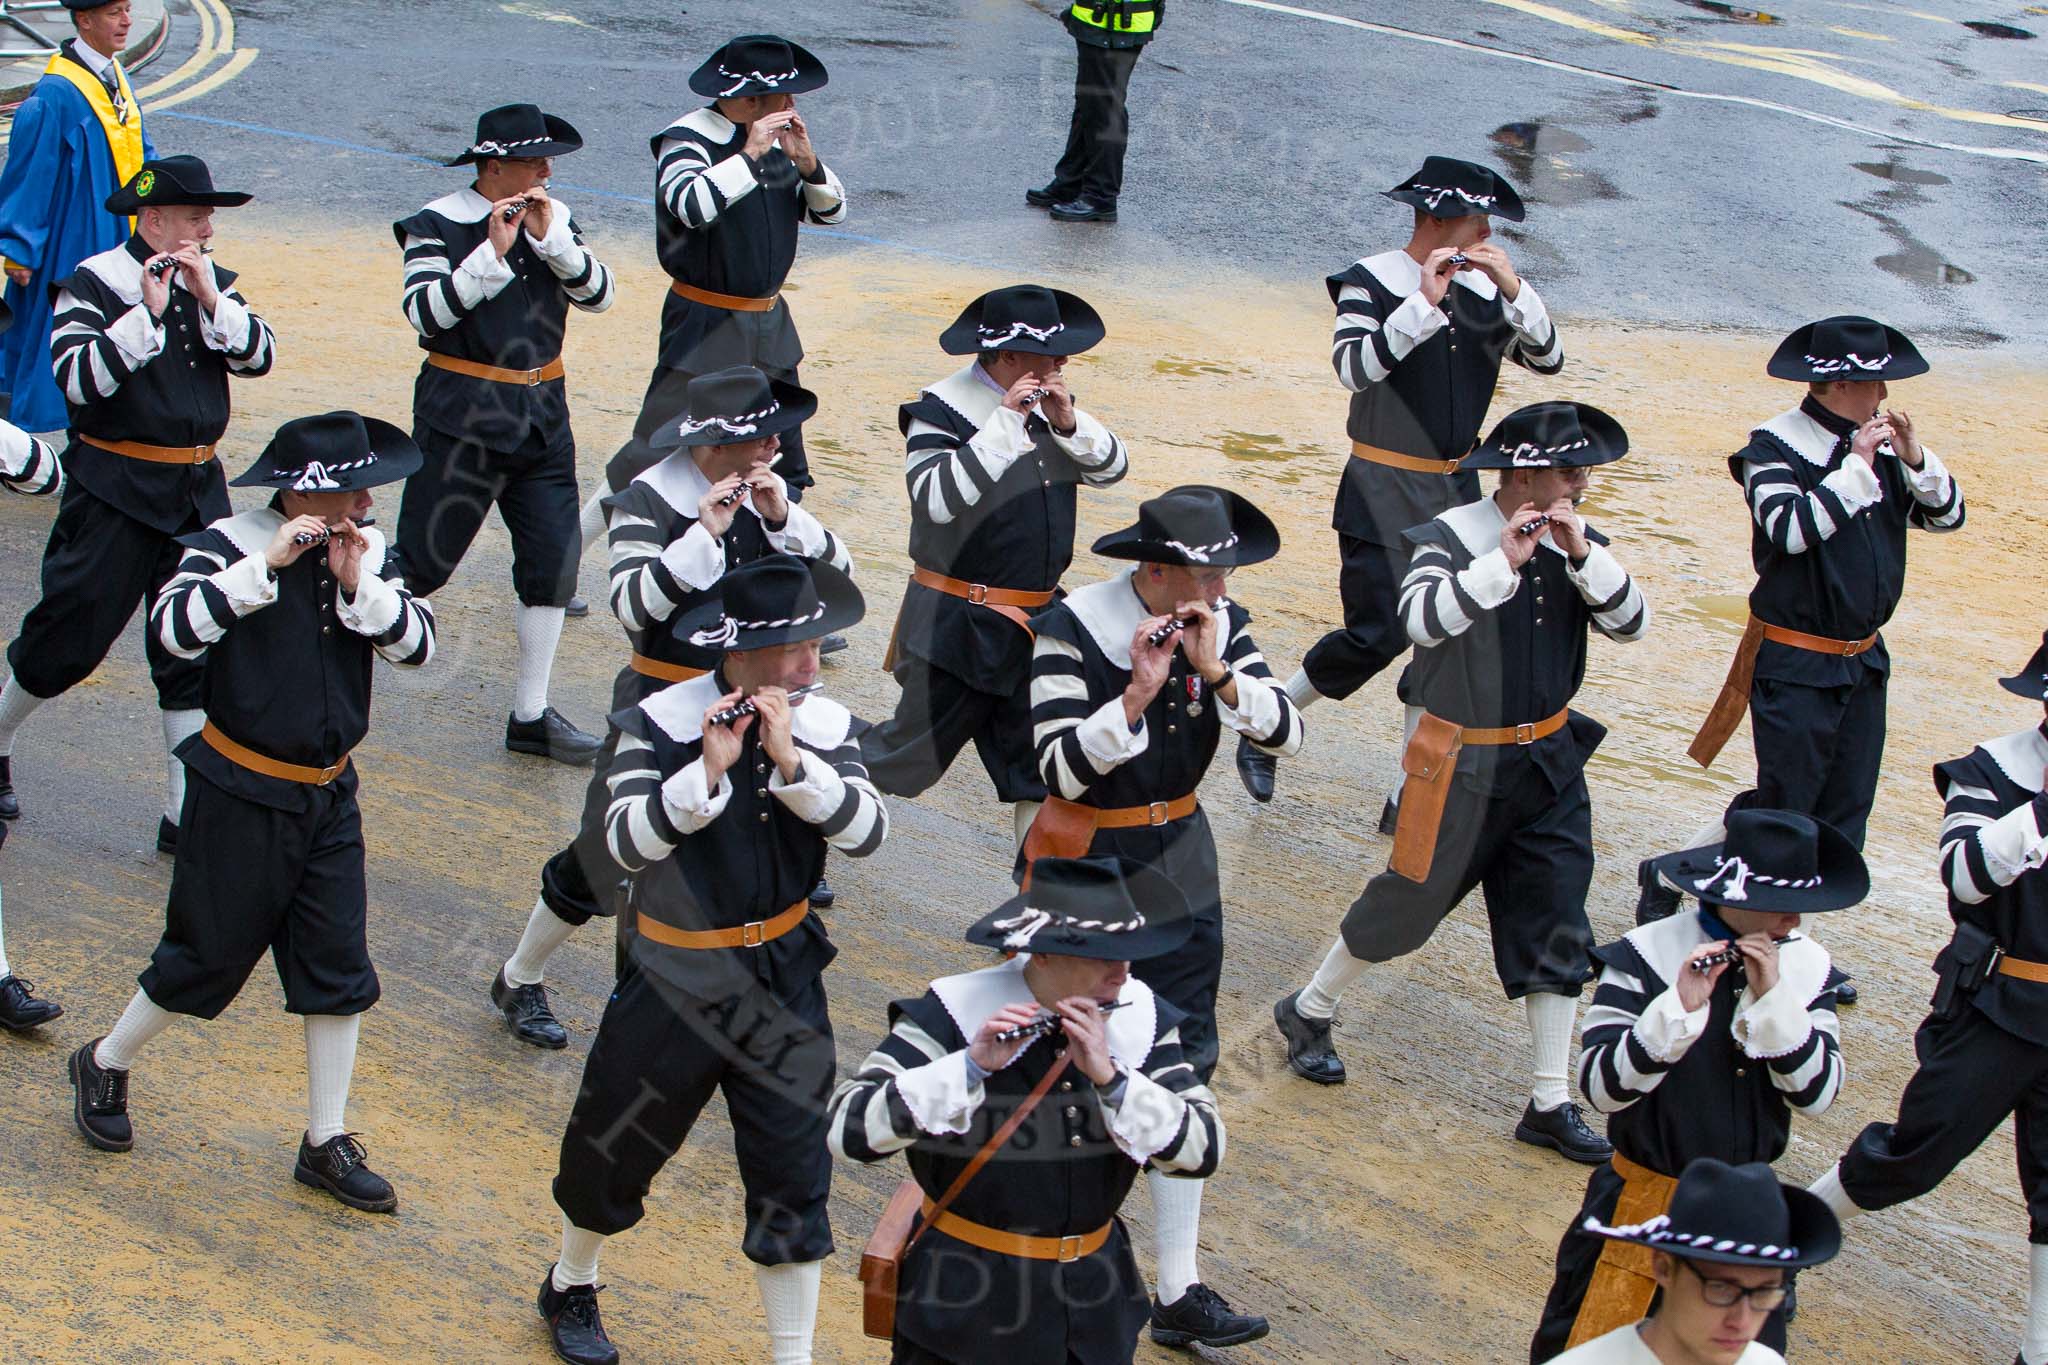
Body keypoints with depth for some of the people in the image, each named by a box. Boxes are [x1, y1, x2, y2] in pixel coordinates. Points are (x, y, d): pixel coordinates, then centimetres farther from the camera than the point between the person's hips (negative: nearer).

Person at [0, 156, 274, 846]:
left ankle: (186, 814, 10)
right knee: (69, 639, 2)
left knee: (196, 650, 4)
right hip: (114, 494, -5)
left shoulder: (213, 281, 7)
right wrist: (148, 313, -26)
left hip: (198, 490, 5)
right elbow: (77, 378, -22)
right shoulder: (95, 284, -10)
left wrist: (212, 300, -15)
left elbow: (259, 356, -3)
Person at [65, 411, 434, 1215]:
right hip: (242, 793, -5)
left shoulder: (368, 550, 1)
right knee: (210, 955, 5)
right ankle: (105, 1065, 32)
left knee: (338, 966, 6)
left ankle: (326, 1143, 17)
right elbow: (175, 628, -29)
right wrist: (267, 565, -34)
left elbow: (416, 643, -6)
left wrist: (360, 584, -22)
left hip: (329, 794, 5)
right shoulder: (232, 544, -15)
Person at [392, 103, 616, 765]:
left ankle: (530, 717, 12)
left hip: (542, 418, 5)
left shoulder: (555, 218, 7)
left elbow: (598, 294, -2)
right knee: (422, 565, -2)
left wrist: (551, 238, -15)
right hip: (461, 419, -5)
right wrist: (491, 253, -26)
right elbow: (424, 312, -20)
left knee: (553, 564, 2)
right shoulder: (439, 225, -8)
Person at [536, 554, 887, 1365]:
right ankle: (570, 1287, 45)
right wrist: (708, 770, -36)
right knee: (614, 1148, 16)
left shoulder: (827, 727, -6)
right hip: (676, 979, -1)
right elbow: (629, 843, -25)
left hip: (783, 981, 2)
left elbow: (866, 833, -18)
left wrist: (792, 761, -29)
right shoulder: (661, 723, -15)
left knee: (792, 1172, 0)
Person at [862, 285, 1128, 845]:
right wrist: (1004, 424, -29)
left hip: (1035, 620, 6)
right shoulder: (944, 409, -15)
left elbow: (1112, 468, 6)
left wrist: (1069, 423, -13)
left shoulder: (1048, 403, 6)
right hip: (956, 624, -6)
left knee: (1035, 766, 10)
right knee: (914, 750, 5)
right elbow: (936, 498, -28)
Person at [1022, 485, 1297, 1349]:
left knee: (1182, 1066, 1)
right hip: (1081, 864, -4)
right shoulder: (1072, 631, -18)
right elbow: (1063, 770, -23)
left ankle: (1179, 1294, 3)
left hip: (1178, 863, 4)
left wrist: (1217, 670, -25)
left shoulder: (1222, 625, -3)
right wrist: (1137, 693, -34)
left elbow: (1286, 735, -10)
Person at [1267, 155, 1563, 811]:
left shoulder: (1486, 290, 4)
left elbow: (1547, 358, -3)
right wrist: (1424, 303, -28)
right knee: (1379, 633, -12)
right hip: (1383, 492, -6)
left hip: (1456, 489, 6)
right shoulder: (1371, 282, -10)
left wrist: (1513, 287, -16)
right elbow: (1354, 368, -25)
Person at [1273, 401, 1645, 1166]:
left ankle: (1549, 1104, 13)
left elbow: (1630, 623, -6)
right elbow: (1422, 618, -31)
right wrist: (1503, 562, -34)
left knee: (1556, 928, 4)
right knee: (1411, 904, 8)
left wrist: (1584, 555, -20)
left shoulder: (1574, 540, 1)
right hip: (1465, 765, -5)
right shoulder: (1453, 537, -15)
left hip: (1550, 759, 5)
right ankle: (1308, 1011, 34)